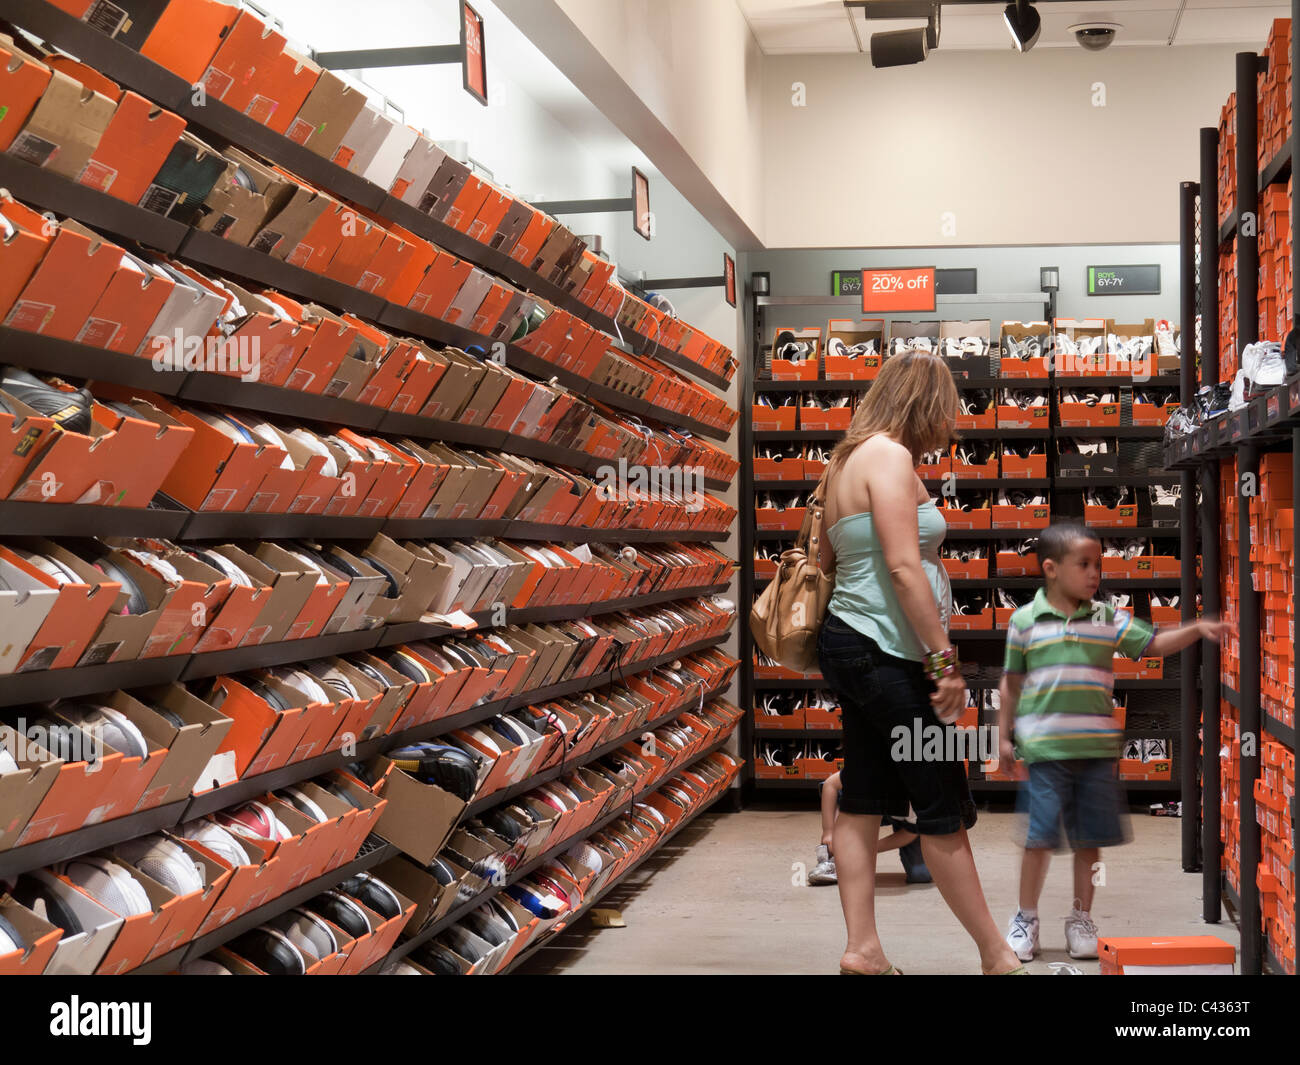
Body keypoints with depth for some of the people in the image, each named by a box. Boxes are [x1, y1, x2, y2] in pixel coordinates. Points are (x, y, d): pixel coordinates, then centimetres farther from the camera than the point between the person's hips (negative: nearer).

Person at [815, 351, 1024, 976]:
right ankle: (996, 956, 7)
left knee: (864, 800, 10)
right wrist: (944, 660, -19)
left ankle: (862, 950, 14)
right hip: (887, 652, -10)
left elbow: (828, 561, 24)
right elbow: (904, 566, -21)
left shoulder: (847, 459, 18)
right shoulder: (889, 456, -13)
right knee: (943, 808, -2)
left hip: (849, 641, 10)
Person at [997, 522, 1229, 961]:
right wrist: (1004, 736, 7)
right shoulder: (1025, 621, 0)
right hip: (1044, 747, -3)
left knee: (1090, 837, 8)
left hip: (1097, 748, 3)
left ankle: (1081, 920, 23)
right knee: (1040, 834, -1)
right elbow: (1011, 682, 6)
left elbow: (1152, 644, 8)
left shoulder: (1108, 619, 7)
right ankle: (1026, 918, 15)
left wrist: (1196, 629, -8)